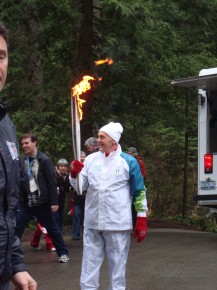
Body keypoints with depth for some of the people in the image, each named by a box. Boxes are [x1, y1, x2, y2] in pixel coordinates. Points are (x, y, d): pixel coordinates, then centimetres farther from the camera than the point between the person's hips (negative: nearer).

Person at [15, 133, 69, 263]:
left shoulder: (44, 160, -9)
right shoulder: (22, 161, 6)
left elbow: (52, 181, -10)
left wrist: (54, 202, -14)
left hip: (41, 202, -4)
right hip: (26, 202, 4)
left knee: (52, 228, 8)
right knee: (15, 228, -1)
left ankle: (63, 253, 21)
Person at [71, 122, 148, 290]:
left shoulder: (128, 161, -4)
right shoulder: (91, 159, 6)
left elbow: (140, 192, -1)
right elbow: (81, 187, 4)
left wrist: (142, 219, -5)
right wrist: (75, 173, -16)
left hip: (118, 223, -3)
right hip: (92, 222, 4)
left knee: (117, 263, 7)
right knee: (90, 263, 10)